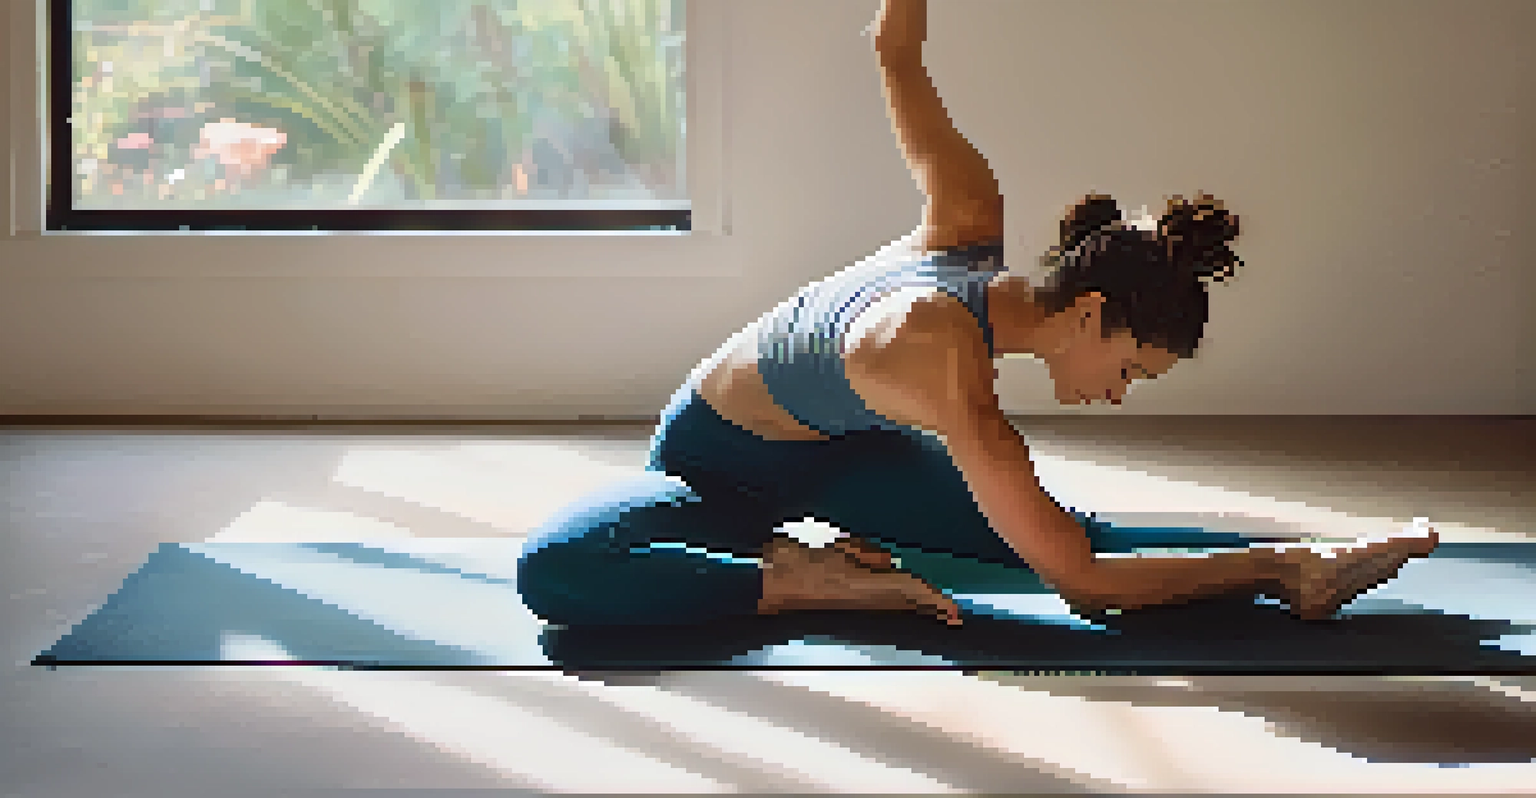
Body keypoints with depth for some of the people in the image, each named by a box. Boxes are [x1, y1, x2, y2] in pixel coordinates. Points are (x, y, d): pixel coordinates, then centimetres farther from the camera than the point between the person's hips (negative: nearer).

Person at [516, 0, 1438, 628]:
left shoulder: (971, 219, -20)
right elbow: (1083, 584, -39)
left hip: (838, 453, 7)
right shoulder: (947, 371, -40)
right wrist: (1279, 565, -39)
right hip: (717, 463, -7)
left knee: (1075, 529, -11)